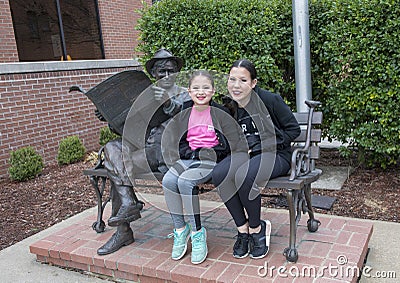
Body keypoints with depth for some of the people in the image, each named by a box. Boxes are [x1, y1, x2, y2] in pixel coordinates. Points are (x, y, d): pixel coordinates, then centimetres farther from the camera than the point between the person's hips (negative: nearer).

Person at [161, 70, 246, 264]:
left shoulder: (219, 113, -2)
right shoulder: (184, 114, 10)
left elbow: (231, 144, -5)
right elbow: (177, 142, 15)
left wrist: (202, 154, -11)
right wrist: (189, 153, -5)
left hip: (211, 161, -4)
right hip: (189, 158, 5)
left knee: (185, 181, -31)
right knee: (168, 180, -24)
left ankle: (197, 232, -16)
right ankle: (180, 229, -10)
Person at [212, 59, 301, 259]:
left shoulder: (270, 100, -12)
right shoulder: (229, 108, 4)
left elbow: (293, 129, -6)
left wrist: (262, 146, -12)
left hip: (276, 154, -5)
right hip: (245, 154, 5)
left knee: (244, 176, -35)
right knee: (219, 175, -26)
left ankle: (256, 228, -8)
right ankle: (242, 228, -10)